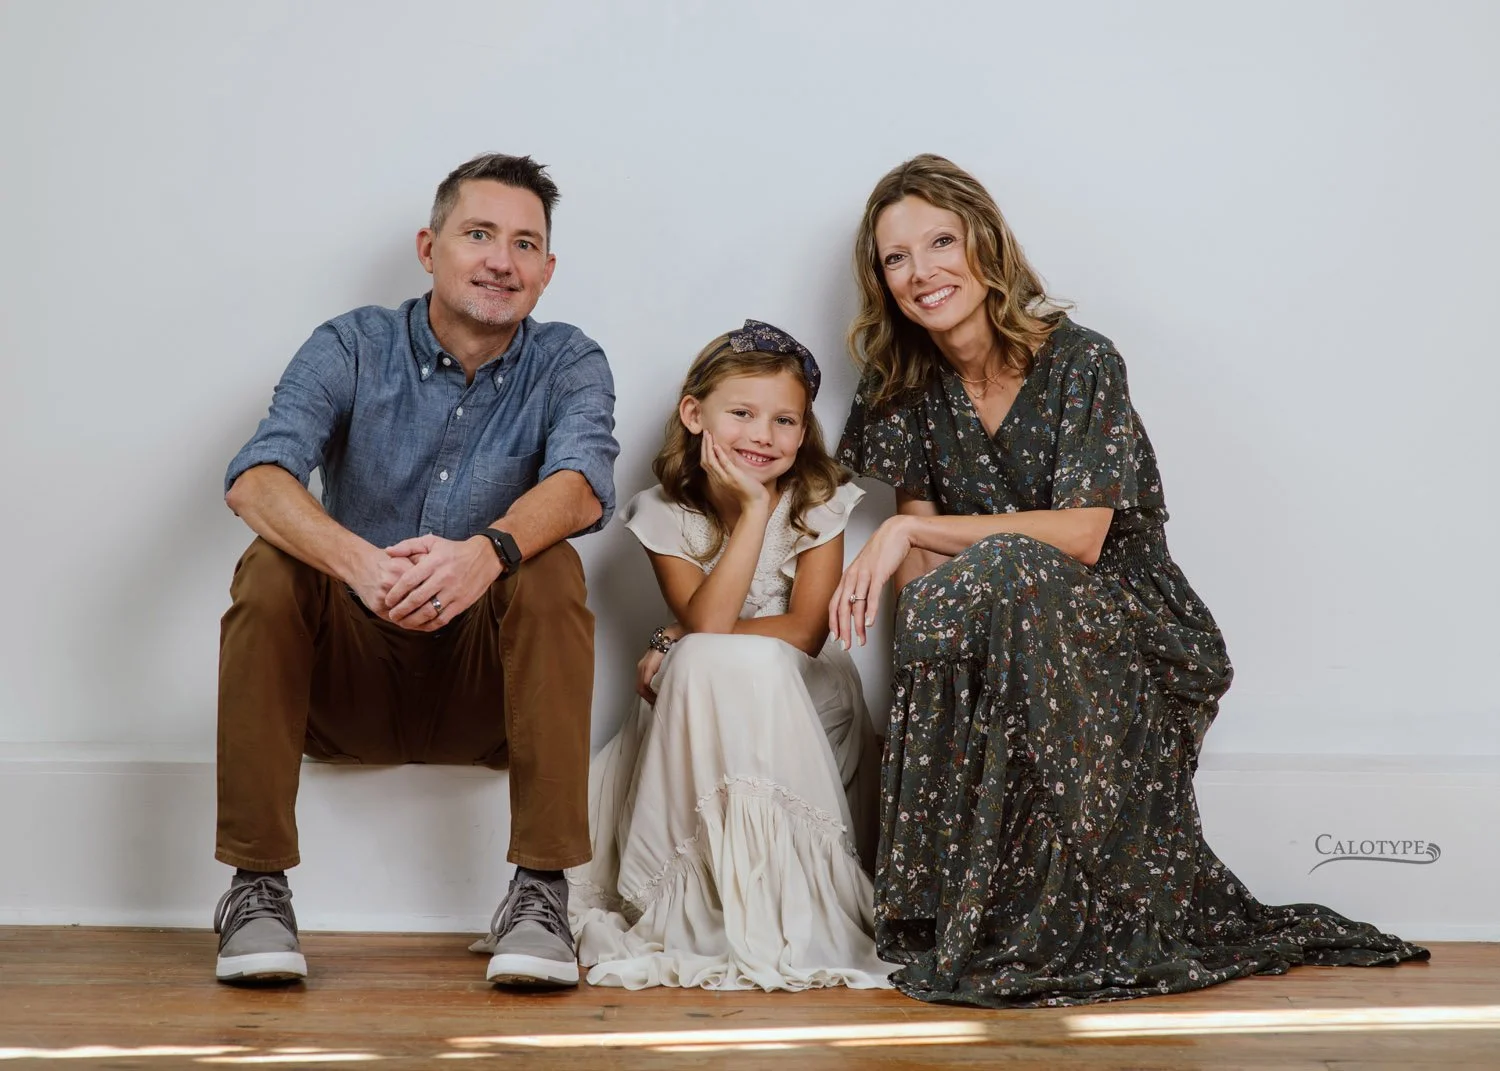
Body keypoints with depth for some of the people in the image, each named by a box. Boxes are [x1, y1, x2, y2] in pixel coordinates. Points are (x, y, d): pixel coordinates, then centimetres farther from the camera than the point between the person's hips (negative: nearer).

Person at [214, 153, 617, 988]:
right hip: (347, 679, 1)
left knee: (552, 566, -27)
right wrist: (358, 561, -41)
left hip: (487, 693, 0)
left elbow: (583, 485, -23)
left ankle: (541, 889, -27)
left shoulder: (568, 365, 0)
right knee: (269, 568, -25)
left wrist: (487, 550, -45)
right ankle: (257, 887, -20)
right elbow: (255, 477, -20)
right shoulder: (352, 348, -1)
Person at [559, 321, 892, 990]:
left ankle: (793, 905, -27)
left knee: (743, 665, -33)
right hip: (703, 713, 1)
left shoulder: (818, 502, -5)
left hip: (802, 703, -1)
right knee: (702, 666, -32)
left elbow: (805, 631, -14)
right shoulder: (665, 514, -3)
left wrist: (680, 647, -16)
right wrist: (754, 511, -21)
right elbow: (705, 619, -18)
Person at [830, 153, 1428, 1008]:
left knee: (996, 575, -32)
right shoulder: (908, 393, 6)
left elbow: (1080, 534, -18)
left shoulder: (1080, 363, -9)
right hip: (1018, 646, 5)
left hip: (1128, 640, -5)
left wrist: (912, 531, -20)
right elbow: (921, 575, 2)